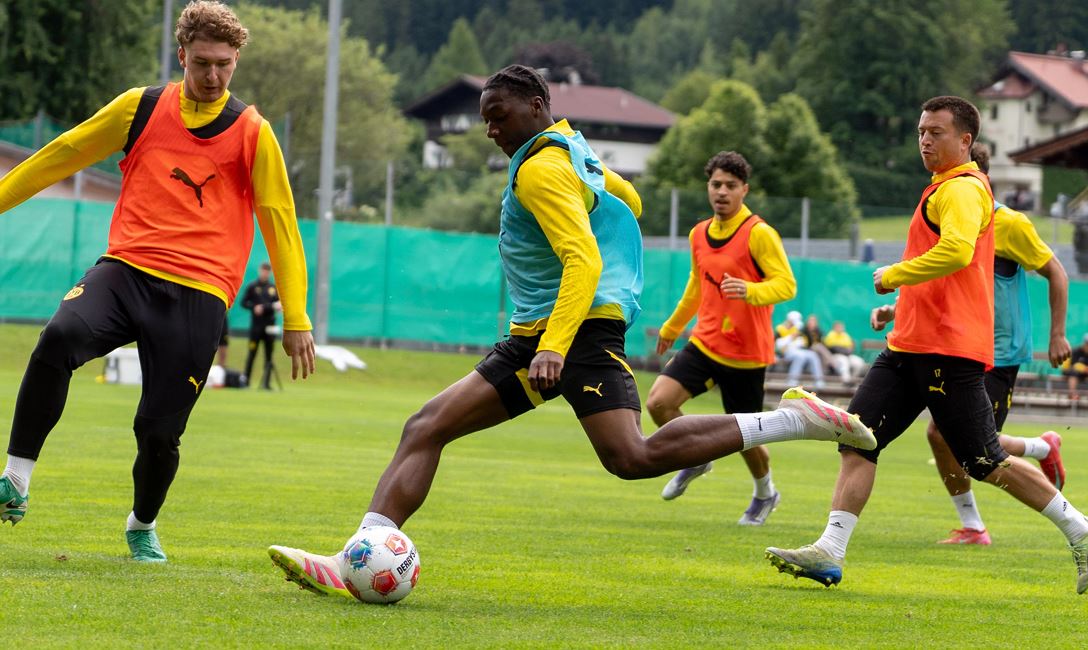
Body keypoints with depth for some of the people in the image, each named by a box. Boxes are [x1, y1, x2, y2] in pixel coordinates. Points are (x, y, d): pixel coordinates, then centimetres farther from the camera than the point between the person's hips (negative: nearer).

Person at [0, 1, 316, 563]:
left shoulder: (252, 133, 6)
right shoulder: (141, 108, 10)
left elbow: (280, 223, 9)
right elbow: (63, 155, 19)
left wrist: (296, 320, 7)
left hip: (197, 293, -1)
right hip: (125, 269, 1)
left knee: (159, 429, -6)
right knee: (60, 338, -31)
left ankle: (142, 526, 27)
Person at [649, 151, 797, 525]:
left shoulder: (759, 234, -13)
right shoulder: (699, 234, 8)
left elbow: (787, 284, -18)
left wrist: (750, 290, -38)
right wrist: (671, 328, 35)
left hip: (747, 352, -5)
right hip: (705, 342, 5)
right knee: (658, 402, -13)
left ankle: (765, 493, 35)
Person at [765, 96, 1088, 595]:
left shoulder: (964, 188, -9)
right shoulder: (943, 189, 24)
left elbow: (957, 251, -29)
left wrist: (893, 276, -16)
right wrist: (898, 307, 23)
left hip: (949, 350, -10)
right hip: (910, 344, 10)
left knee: (987, 463, -7)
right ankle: (830, 552, -9)